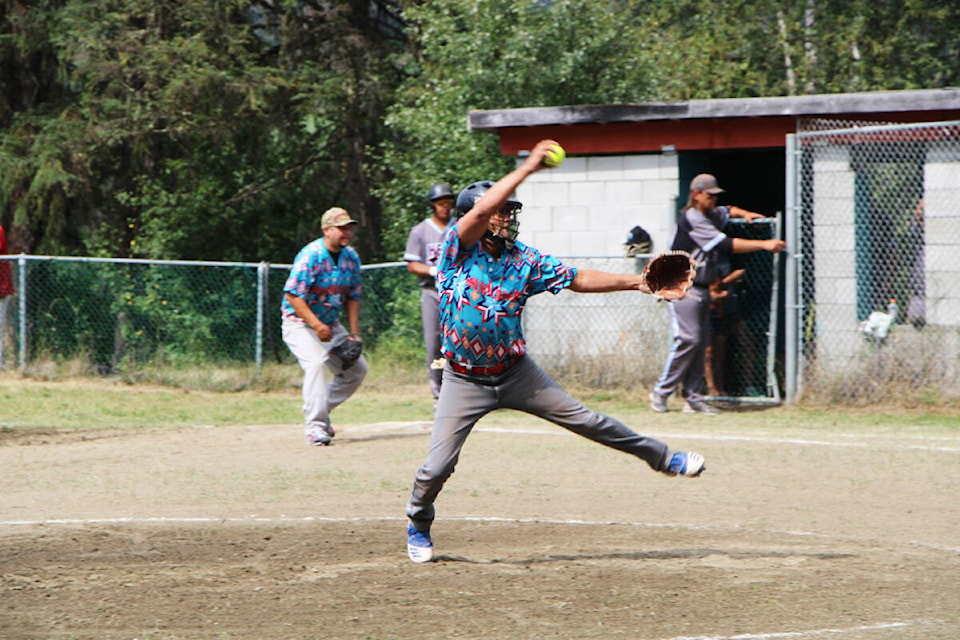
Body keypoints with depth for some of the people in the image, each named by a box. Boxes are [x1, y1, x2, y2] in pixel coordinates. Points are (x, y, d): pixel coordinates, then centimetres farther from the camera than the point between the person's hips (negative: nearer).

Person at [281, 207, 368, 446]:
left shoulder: (351, 258, 1)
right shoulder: (310, 256, -21)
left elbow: (352, 297, 9)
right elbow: (292, 295, -24)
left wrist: (354, 334, -1)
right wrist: (316, 325, -31)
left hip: (330, 324, 8)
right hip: (300, 323, -8)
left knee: (357, 368, 7)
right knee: (316, 361, -30)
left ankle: (321, 411, 22)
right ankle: (315, 425, -29)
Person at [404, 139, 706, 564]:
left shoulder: (524, 260, -1)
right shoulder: (459, 248, -13)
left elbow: (578, 279, 3)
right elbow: (482, 208, -31)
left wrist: (636, 283, -5)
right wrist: (528, 168, -28)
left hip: (516, 372, 3)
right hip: (465, 380, -3)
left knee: (585, 421, 6)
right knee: (437, 466, -6)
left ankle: (661, 458, 21)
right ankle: (417, 525, 21)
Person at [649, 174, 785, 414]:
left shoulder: (712, 215, 12)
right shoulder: (692, 219, -18)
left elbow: (727, 211, 35)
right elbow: (726, 245, -24)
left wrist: (743, 213, 11)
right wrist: (764, 245, -25)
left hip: (702, 290, 9)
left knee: (700, 343, 5)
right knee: (688, 340, -16)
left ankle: (693, 398, 7)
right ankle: (661, 392, -8)